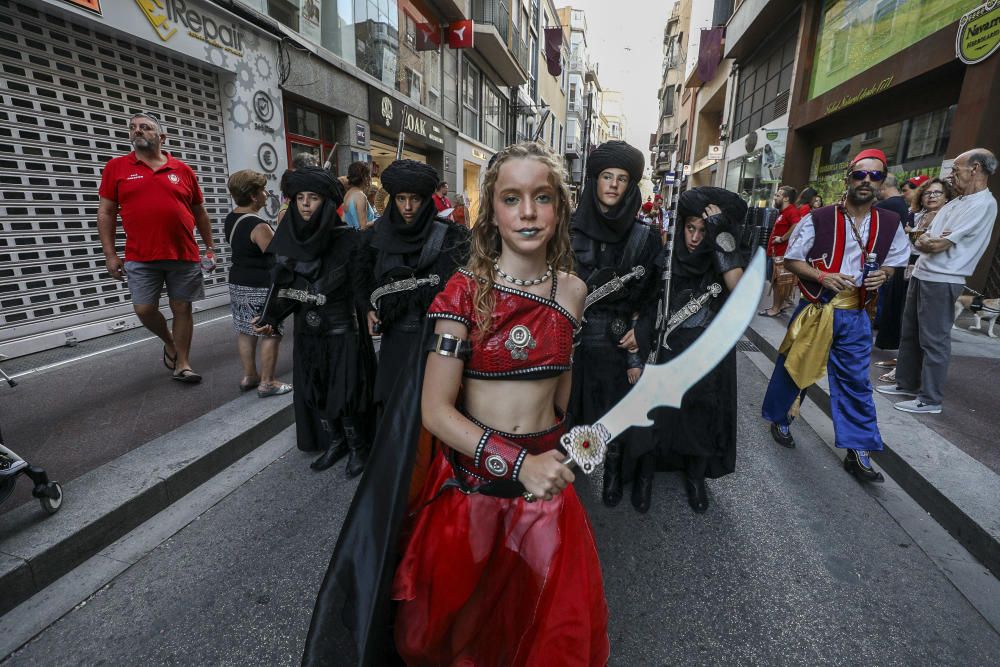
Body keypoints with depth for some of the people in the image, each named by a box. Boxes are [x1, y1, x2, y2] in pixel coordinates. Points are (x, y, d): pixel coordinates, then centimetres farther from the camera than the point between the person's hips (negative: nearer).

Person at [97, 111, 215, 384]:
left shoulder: (182, 169, 8)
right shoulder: (116, 167, 6)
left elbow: (199, 211, 14)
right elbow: (106, 212, 5)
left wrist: (210, 246, 11)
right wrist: (110, 254, -1)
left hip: (184, 255, 0)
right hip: (141, 258, 0)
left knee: (182, 309, 4)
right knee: (144, 309, -1)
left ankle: (183, 364, 15)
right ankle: (169, 342, 29)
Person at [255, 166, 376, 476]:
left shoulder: (347, 239, -11)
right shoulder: (289, 238, 2)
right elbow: (283, 288, 4)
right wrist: (271, 319, -8)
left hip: (342, 331, -5)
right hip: (307, 332, 5)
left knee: (344, 393, 0)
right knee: (314, 392, 13)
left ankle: (357, 447, 22)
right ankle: (334, 442, 34)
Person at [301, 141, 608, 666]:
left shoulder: (572, 291, -2)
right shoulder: (465, 292, -15)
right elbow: (435, 409, -16)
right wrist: (516, 462, -25)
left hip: (546, 481, 3)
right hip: (468, 479, -3)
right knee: (455, 621, 18)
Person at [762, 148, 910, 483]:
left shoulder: (890, 224, 3)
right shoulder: (818, 219, -9)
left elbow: (893, 263, 15)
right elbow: (791, 260, -5)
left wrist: (883, 275, -8)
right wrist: (822, 276, -20)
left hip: (855, 316, 3)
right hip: (815, 310, -3)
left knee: (856, 381, 7)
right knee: (793, 368, 9)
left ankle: (858, 452, 17)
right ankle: (779, 419, 33)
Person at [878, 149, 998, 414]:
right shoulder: (954, 203, 14)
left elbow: (939, 245, -18)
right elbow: (923, 241, 8)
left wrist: (923, 240, 0)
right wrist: (925, 241, -13)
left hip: (941, 281, -9)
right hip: (921, 275, 9)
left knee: (933, 340, -3)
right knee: (910, 333, 15)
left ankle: (930, 399, 6)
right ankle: (907, 384, 28)